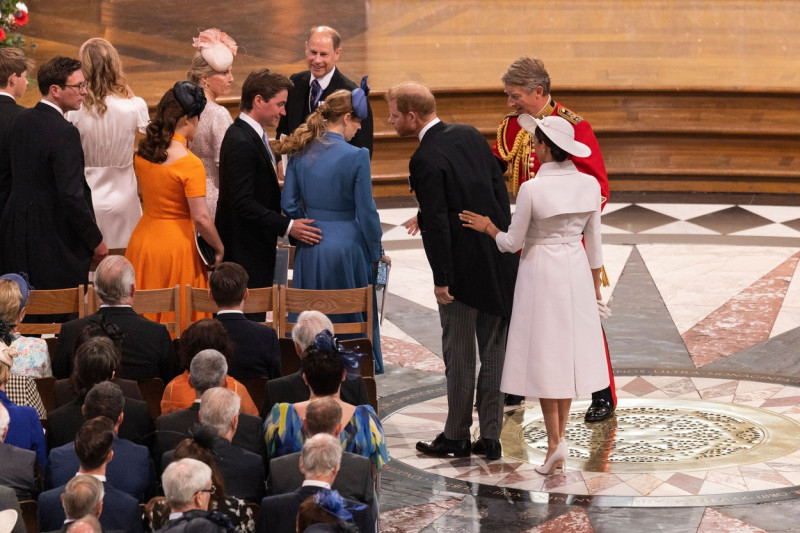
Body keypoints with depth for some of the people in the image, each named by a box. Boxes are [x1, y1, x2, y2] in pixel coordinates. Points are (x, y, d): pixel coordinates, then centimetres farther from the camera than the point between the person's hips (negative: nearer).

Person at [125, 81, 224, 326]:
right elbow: (200, 218, -18)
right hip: (175, 246, -6)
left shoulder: (141, 154, 2)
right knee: (177, 321, 2)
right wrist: (218, 249, -6)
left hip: (143, 242, 6)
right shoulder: (189, 163, -18)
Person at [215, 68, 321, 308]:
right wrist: (287, 226, -25)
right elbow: (243, 202, -25)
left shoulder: (252, 135, 12)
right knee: (250, 316, -6)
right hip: (245, 250, -10)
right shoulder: (241, 142, -21)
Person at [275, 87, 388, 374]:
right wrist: (377, 253, 1)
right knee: (352, 320, 9)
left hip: (310, 250, 5)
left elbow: (288, 204, 4)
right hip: (346, 248, -5)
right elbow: (366, 211, -11)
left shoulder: (300, 153, 0)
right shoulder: (356, 156, -14)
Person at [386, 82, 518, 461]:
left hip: (463, 265, -7)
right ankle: (490, 437, 15)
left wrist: (441, 279, -12)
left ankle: (456, 436, 15)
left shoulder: (425, 161, -16)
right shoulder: (470, 135, 6)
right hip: (499, 261, 7)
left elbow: (436, 224, -18)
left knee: (459, 352, 6)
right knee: (494, 350, 10)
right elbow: (500, 191, 10)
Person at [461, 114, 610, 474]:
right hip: (576, 269, 5)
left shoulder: (532, 189, -18)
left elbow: (511, 243, -10)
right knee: (569, 349, 13)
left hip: (541, 270, -5)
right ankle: (559, 436, 18)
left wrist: (487, 227, 9)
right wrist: (595, 284, 16)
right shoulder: (589, 184, -4)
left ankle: (555, 442, -3)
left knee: (545, 354, 2)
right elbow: (594, 241, 5)